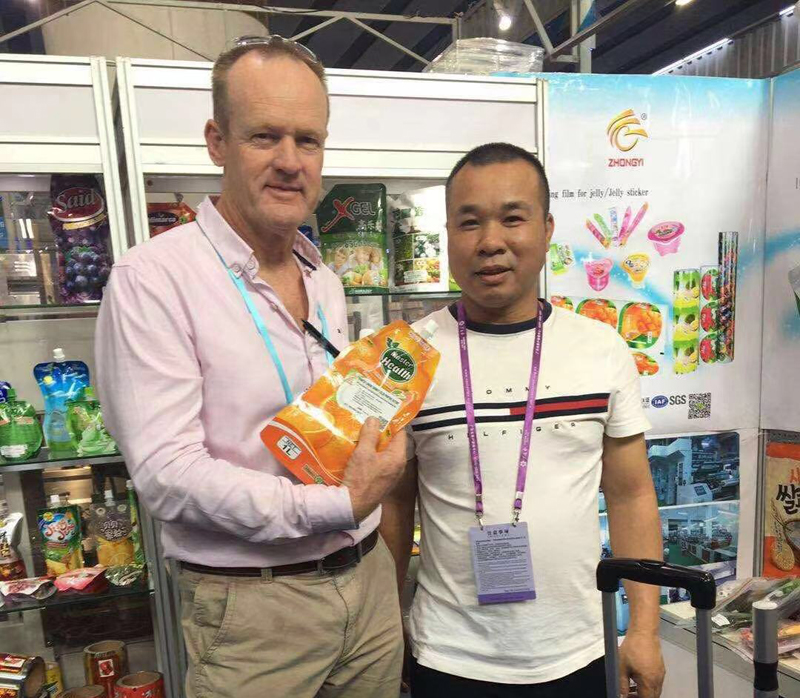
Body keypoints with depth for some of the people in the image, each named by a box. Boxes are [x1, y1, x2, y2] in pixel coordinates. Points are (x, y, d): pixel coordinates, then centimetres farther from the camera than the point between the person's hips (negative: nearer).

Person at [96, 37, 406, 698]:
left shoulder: (326, 281, 7)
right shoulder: (153, 278, -16)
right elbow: (168, 474, -21)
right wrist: (337, 505, -24)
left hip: (368, 578, 7)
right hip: (252, 608, -6)